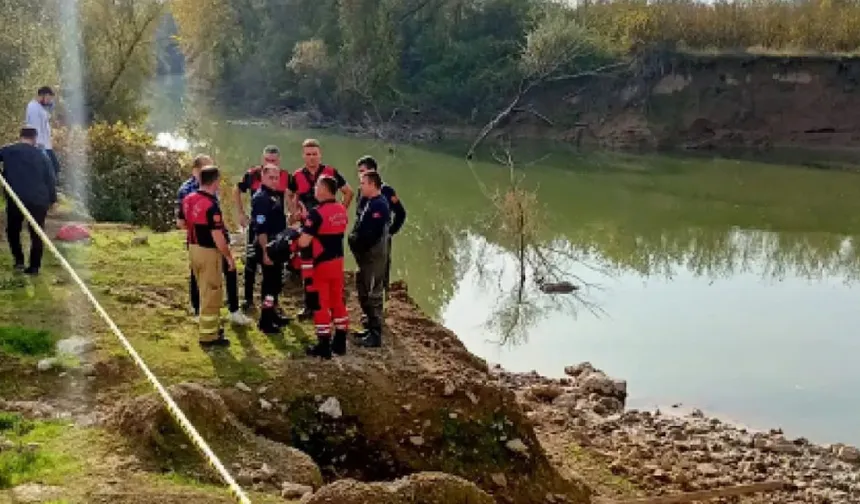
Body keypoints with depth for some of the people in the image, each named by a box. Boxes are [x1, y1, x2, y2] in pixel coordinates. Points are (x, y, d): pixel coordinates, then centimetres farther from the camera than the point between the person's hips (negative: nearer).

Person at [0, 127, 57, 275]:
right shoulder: (40, 155, 4)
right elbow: (50, 178, 4)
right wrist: (52, 199, 11)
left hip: (15, 199, 0)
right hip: (38, 200, 1)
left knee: (13, 230, 19)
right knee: (36, 234, 7)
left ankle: (19, 260, 9)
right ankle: (34, 266, 6)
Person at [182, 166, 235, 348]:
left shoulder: (188, 199, 2)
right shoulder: (211, 205, -24)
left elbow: (183, 223, 16)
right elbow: (218, 237, -23)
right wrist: (229, 256, -12)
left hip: (193, 249, 9)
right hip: (209, 252, -9)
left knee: (206, 292, 22)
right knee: (211, 295, 3)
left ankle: (212, 326, 35)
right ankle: (208, 336, 10)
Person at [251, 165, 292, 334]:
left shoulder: (276, 195, 12)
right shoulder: (260, 198, -17)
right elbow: (260, 229, -23)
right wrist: (266, 251, -26)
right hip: (268, 247, -9)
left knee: (276, 282, 17)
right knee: (270, 282, -5)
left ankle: (272, 313, 29)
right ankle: (265, 321, 1)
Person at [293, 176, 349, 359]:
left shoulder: (317, 213, -20)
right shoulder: (342, 210, 4)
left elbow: (303, 242, -23)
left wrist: (297, 237, 0)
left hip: (321, 263, -7)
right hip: (338, 261, 7)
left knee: (321, 304, 1)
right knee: (338, 300, 14)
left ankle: (324, 346, 5)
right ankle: (340, 343, 20)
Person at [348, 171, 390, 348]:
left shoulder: (379, 205, -18)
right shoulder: (371, 203, 14)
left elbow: (372, 234, -24)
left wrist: (358, 245, -13)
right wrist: (354, 239, 1)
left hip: (374, 257, -10)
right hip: (367, 256, 10)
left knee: (373, 295, -6)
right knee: (364, 293, 18)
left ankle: (375, 335, -1)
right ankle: (372, 327, 29)